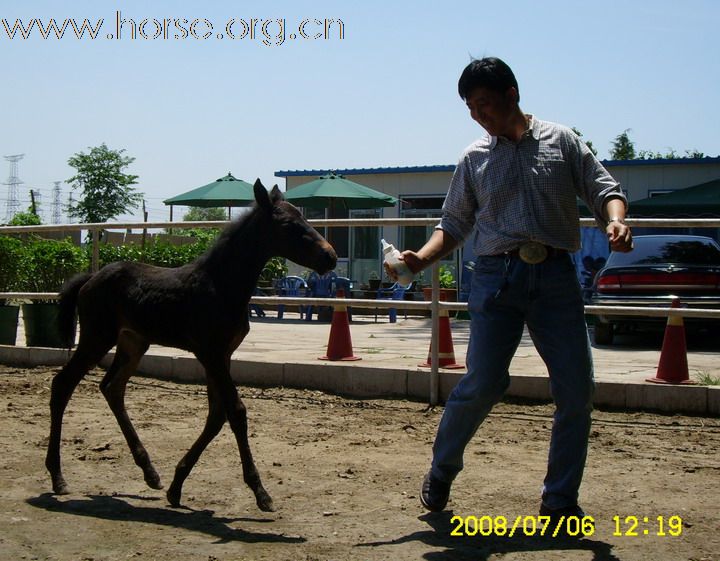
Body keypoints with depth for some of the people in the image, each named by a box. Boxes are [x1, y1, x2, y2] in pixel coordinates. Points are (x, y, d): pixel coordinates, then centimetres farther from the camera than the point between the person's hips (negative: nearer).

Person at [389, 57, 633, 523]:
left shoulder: (562, 142, 9)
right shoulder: (475, 159, 11)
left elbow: (603, 188, 7)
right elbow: (455, 223, 13)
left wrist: (615, 221, -15)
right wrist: (422, 258, -4)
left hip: (556, 278, 1)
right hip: (497, 278, -1)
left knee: (577, 391, -2)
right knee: (482, 385, -9)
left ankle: (560, 500, 12)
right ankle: (441, 474, 16)